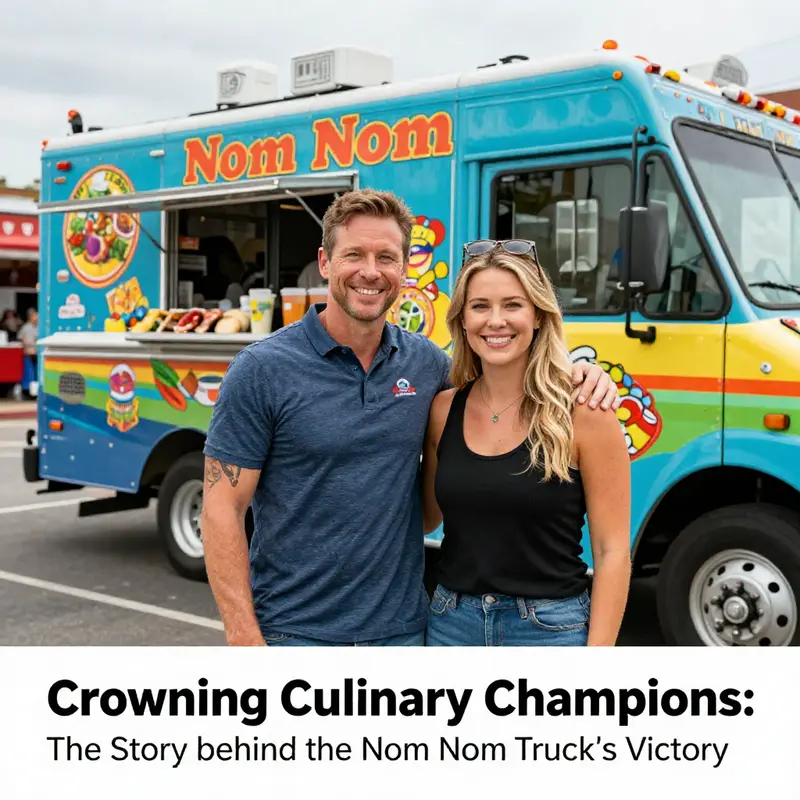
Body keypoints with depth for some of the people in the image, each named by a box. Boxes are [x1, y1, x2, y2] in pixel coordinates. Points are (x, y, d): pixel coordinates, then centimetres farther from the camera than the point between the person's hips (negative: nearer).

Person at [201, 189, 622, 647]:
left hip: (404, 626, 4)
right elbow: (223, 510, -10)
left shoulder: (423, 361, 2)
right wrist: (245, 640, -16)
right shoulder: (261, 370, -10)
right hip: (295, 632, -4)